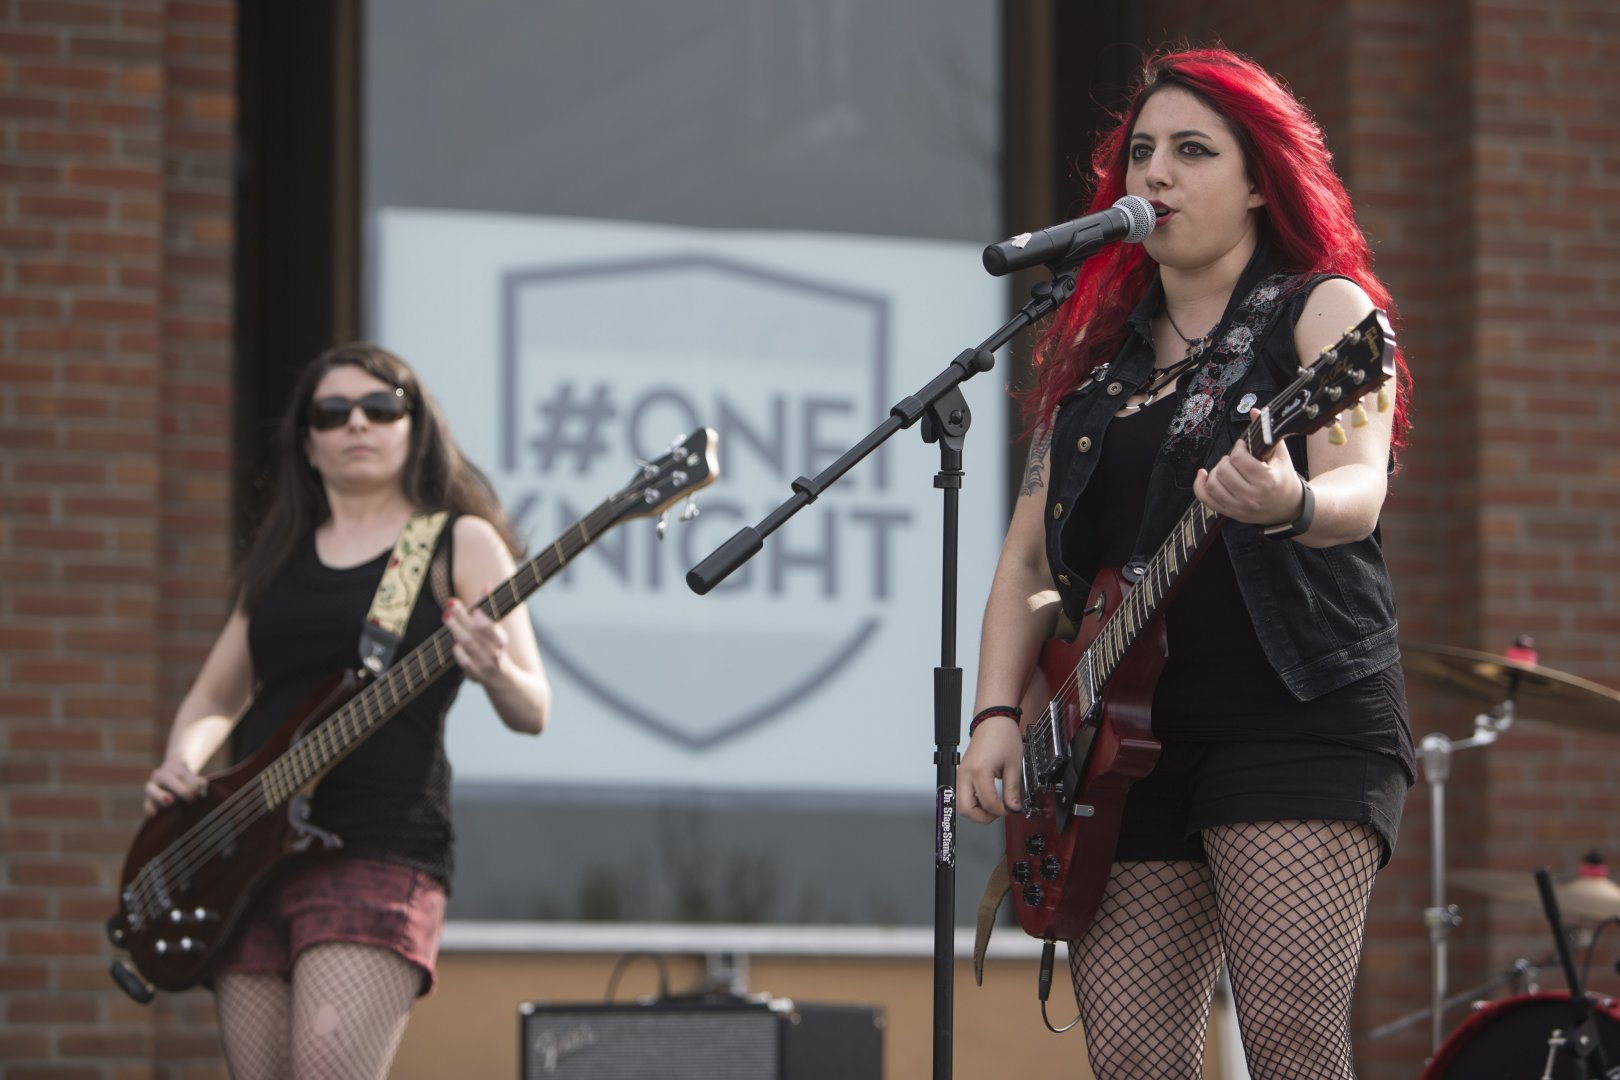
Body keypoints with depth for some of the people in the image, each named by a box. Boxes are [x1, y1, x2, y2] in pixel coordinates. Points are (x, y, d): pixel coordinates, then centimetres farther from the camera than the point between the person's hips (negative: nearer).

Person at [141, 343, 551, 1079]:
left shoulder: (460, 543, 5)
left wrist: (496, 672, -25)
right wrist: (180, 767, 5)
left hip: (379, 852, -5)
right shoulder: (281, 555, 20)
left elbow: (532, 713, -2)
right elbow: (213, 699, 27)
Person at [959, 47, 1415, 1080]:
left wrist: (1290, 507, -39)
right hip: (1124, 741, 5)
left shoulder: (1323, 308, 3)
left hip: (1298, 719, -5)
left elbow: (1359, 487, -15)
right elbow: (1031, 555, 18)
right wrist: (997, 714, 3)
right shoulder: (1096, 353, 19)